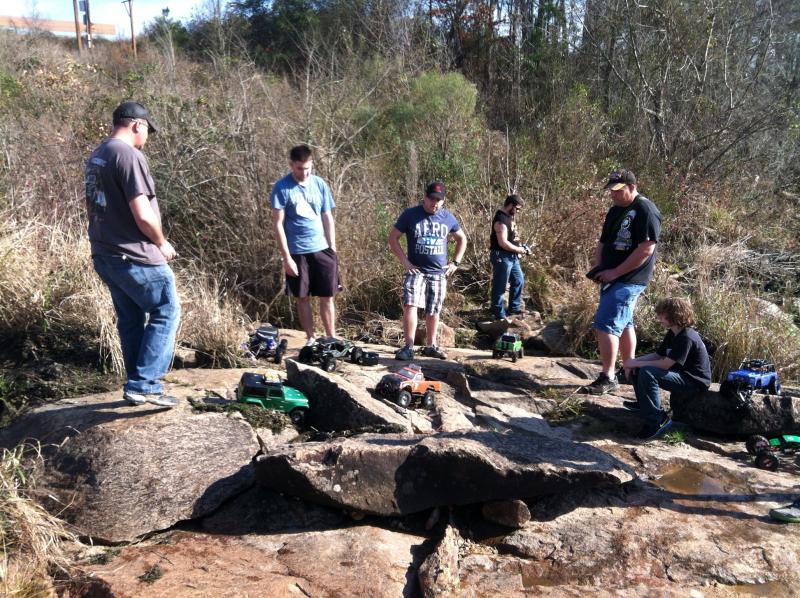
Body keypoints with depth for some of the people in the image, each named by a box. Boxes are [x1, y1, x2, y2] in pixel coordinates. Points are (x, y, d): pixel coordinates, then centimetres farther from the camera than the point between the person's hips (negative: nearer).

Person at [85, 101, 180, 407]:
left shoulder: (96, 156, 13)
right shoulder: (129, 155, -17)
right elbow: (143, 215, -22)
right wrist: (162, 243, -6)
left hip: (105, 254, 9)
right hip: (135, 257, -9)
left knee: (130, 320, 16)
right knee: (166, 312, 3)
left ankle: (137, 385, 24)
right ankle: (143, 384, 0)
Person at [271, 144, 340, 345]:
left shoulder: (320, 184, 3)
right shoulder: (282, 187, -7)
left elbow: (328, 219, 8)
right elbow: (278, 223, -8)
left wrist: (333, 250, 4)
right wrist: (286, 257, -12)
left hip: (322, 249, 2)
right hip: (297, 252, -2)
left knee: (327, 297, 4)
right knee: (302, 298, 7)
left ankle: (331, 339, 13)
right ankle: (310, 339, 20)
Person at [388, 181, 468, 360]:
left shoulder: (448, 218, 6)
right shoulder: (410, 214, -3)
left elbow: (462, 239, 19)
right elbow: (393, 238, 0)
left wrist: (455, 262, 9)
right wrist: (404, 261, -8)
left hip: (439, 273, 3)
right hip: (416, 271, -3)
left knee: (433, 311, 9)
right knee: (410, 305, -19)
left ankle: (430, 346, 23)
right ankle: (409, 347, -15)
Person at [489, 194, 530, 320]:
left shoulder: (509, 217, 12)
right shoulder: (501, 220, -21)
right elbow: (503, 243, -26)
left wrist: (521, 246, 7)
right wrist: (520, 250, -15)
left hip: (512, 257, 11)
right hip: (502, 257, -11)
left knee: (519, 281, 18)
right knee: (500, 286, 0)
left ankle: (514, 308, 30)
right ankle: (499, 314, 9)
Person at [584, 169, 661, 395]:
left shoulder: (646, 210, -14)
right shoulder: (615, 211, 15)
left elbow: (646, 249, -21)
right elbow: (603, 243, 20)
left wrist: (615, 272, -19)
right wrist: (598, 268, 2)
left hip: (629, 280, -10)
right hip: (612, 278, 10)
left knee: (605, 326, -14)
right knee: (624, 325, 17)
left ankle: (608, 377, -6)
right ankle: (630, 372, 29)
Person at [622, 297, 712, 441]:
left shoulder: (686, 338, -25)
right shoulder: (673, 333, 7)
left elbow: (665, 364, -27)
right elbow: (657, 355, 8)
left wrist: (636, 363, -19)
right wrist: (634, 361, -7)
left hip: (695, 382, -10)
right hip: (680, 373, 10)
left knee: (647, 373, -29)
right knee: (641, 366, 8)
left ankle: (657, 420, -22)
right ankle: (644, 403, 24)